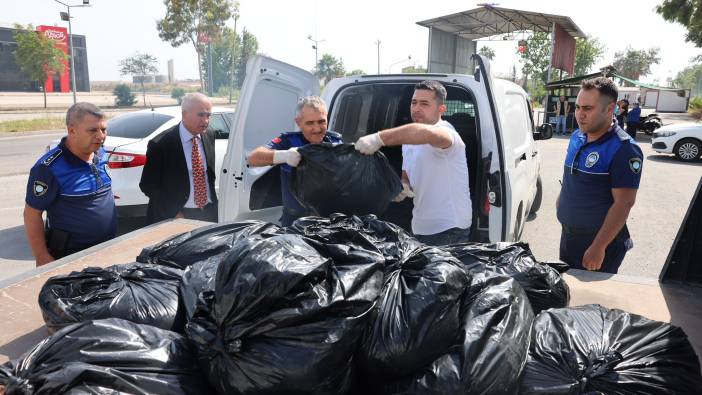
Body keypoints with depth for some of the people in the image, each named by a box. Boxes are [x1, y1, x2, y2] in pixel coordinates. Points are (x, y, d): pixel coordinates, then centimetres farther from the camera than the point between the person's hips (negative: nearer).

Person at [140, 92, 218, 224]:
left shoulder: (209, 138, 3)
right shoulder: (160, 144, -11)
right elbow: (147, 184, -8)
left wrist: (215, 207, 2)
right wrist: (174, 213, -15)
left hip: (209, 214, 4)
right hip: (172, 218, -4)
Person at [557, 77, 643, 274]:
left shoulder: (624, 150, -19)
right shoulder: (576, 137, 4)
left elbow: (624, 203, -22)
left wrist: (599, 247, -24)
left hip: (599, 243, -7)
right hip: (568, 236, 7)